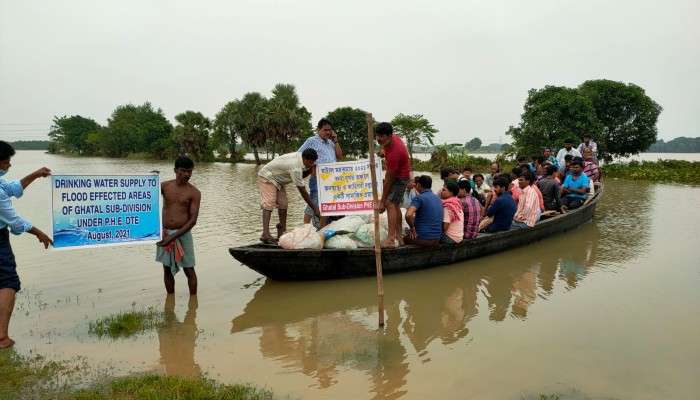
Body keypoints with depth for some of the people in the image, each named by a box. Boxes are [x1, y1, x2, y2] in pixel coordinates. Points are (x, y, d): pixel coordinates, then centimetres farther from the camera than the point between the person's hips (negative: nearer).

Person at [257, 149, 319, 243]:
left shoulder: (300, 157, -9)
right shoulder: (295, 167, -35)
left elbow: (300, 177, 4)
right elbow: (303, 192, -31)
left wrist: (310, 170, -15)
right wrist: (315, 208, -27)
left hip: (277, 179, 9)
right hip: (267, 178, -9)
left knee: (283, 204, 5)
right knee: (268, 205, -19)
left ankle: (282, 231, 14)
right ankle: (265, 234, -27)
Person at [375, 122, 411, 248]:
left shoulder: (393, 153, -34)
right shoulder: (393, 138, -8)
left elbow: (388, 179, -28)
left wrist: (382, 202, -22)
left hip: (400, 177, -10)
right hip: (396, 174, 10)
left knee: (390, 204, -21)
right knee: (395, 205, 16)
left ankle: (391, 240, -27)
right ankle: (398, 236, 26)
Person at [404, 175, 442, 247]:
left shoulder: (419, 198, -13)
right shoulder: (438, 199, 11)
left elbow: (408, 215, -28)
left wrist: (412, 227, -9)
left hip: (423, 238, -7)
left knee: (404, 238, 23)